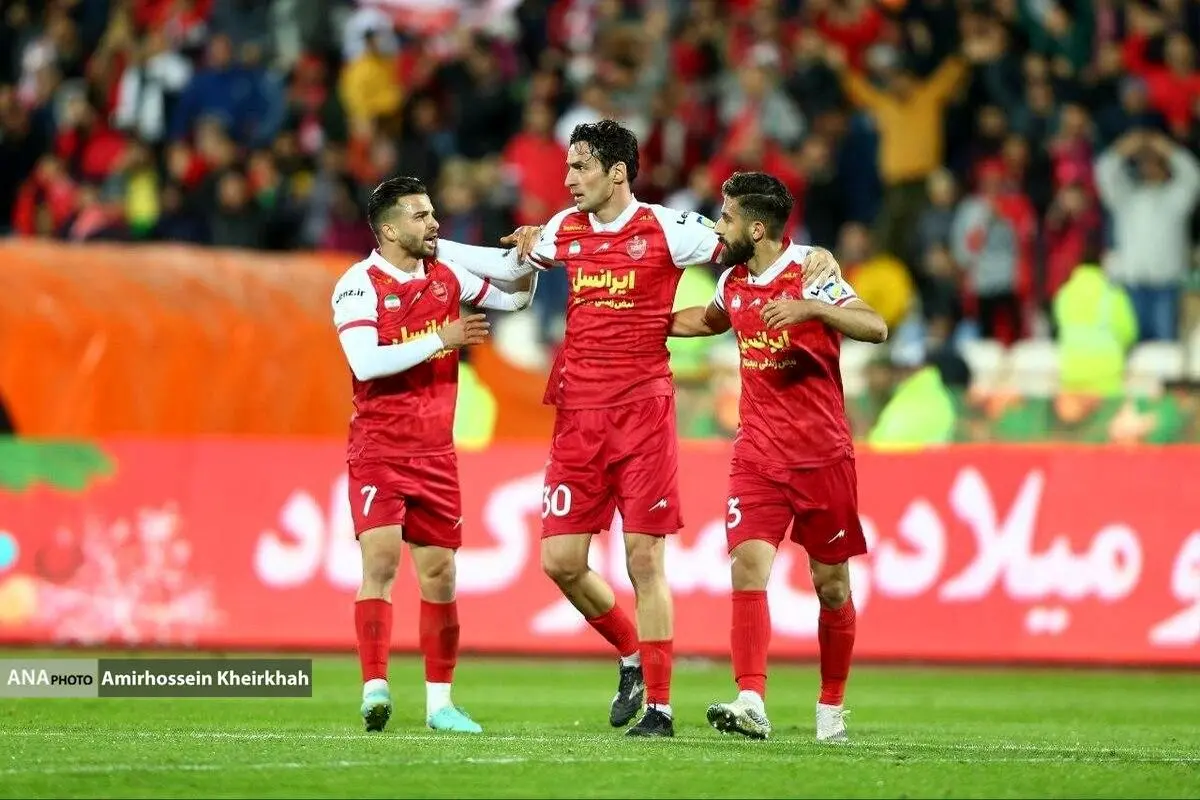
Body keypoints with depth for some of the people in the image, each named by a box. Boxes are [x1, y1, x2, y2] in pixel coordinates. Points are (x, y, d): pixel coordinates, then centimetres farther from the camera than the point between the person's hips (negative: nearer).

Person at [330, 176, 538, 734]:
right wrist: (440, 340, -21)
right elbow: (365, 362, -22)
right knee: (381, 558, -19)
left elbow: (513, 297, 21)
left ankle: (439, 702, 14)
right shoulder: (360, 285, -10)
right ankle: (374, 688, -22)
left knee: (439, 573, 7)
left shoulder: (446, 273, 8)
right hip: (378, 452, -5)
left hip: (435, 453, 5)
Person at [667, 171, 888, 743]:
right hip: (757, 454, 4)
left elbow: (875, 328, -21)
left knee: (831, 585, 6)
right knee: (747, 566, -16)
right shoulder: (733, 283, 7)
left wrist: (809, 307, -34)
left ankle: (830, 709, 22)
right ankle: (751, 703, -26)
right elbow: (707, 320, 32)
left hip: (823, 455, -4)